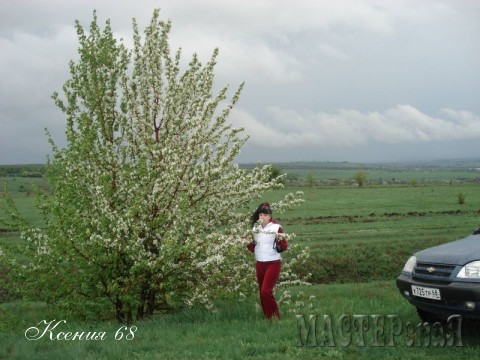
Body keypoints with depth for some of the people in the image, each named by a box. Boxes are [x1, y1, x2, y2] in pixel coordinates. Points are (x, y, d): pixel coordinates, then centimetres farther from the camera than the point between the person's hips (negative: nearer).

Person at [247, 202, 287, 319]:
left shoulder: (276, 227, -9)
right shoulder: (255, 228, 7)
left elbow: (284, 248, -8)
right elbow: (253, 248, 12)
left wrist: (280, 239, -27)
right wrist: (248, 242, -6)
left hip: (273, 264, -6)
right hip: (259, 264, 6)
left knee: (266, 291, -15)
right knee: (262, 292, 8)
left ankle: (275, 317, -3)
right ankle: (268, 317, 18)